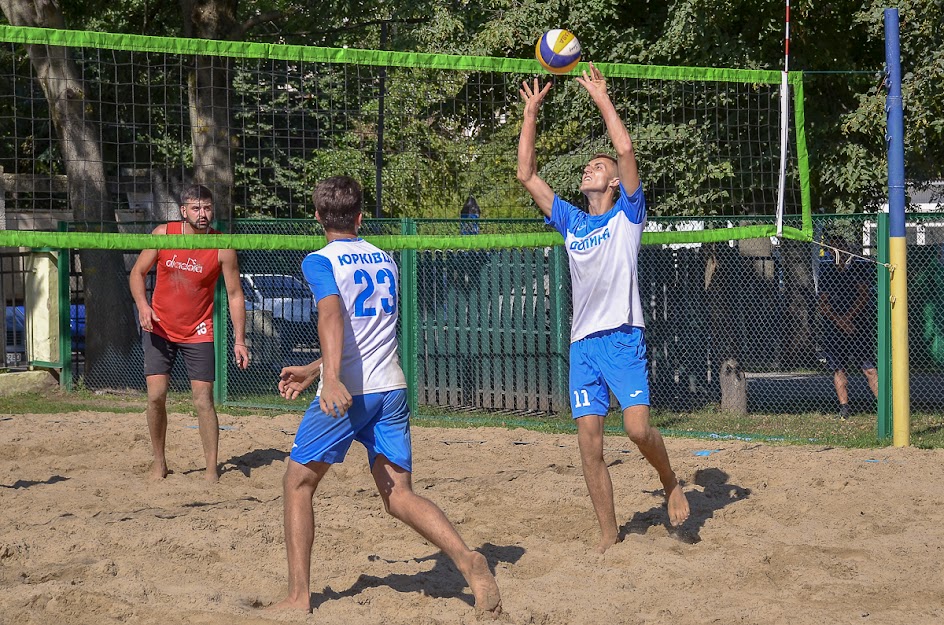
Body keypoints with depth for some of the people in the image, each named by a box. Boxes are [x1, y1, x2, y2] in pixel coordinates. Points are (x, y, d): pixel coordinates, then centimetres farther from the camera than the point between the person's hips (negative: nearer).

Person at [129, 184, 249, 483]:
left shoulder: (222, 248, -11)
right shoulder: (163, 233, -7)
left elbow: (235, 295, -6)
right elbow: (138, 272, 2)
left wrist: (239, 340, -14)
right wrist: (143, 305, -16)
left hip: (198, 332, -1)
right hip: (160, 327, 1)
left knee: (204, 401, -5)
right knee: (156, 396, -5)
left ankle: (212, 470, 1)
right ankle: (159, 462, 12)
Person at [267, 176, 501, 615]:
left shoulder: (320, 261, -3)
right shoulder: (386, 261, 17)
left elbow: (332, 316, -23)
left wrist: (332, 378, -36)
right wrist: (311, 371, 34)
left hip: (347, 393, -5)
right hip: (392, 389, 5)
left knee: (297, 483, 11)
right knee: (399, 496, 5)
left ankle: (298, 596, 6)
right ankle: (467, 560, -19)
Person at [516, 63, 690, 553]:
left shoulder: (626, 215, 5)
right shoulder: (571, 222, 17)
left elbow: (626, 149, -9)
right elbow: (527, 175, 16)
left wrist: (602, 99, -5)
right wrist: (531, 113, 14)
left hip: (622, 337, -5)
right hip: (583, 342, 5)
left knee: (638, 428, -18)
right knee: (589, 444, -2)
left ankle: (671, 483, 11)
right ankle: (609, 533, 6)